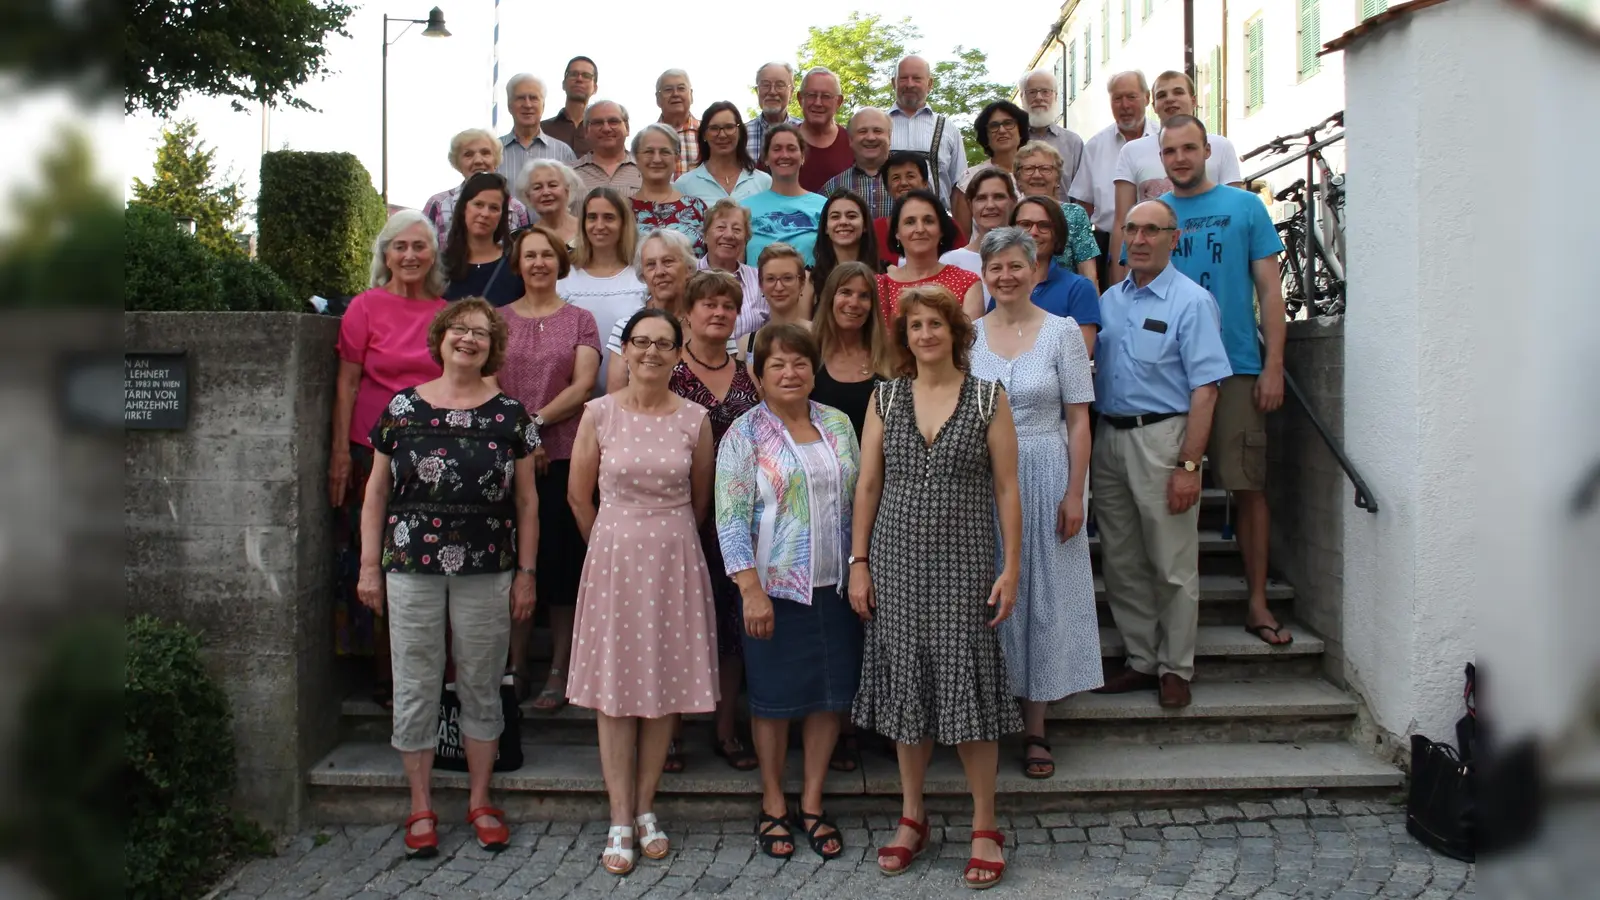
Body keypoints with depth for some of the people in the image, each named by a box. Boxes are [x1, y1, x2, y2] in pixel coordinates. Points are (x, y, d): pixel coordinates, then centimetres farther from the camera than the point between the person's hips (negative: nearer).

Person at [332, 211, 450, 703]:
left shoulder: (448, 312, 9)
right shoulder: (366, 306, 0)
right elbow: (346, 382, 0)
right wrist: (340, 451, -5)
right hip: (375, 452, -3)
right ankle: (387, 678, 14)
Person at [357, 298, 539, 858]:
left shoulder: (509, 414, 3)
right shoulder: (402, 408, 4)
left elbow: (526, 500, 5)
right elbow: (376, 493, 7)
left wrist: (526, 572, 1)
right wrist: (369, 566, 3)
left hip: (487, 572, 0)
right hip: (411, 570, 0)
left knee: (481, 686, 9)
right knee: (415, 687, 7)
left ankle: (479, 801, 25)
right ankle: (421, 807, 21)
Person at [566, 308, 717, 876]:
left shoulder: (694, 419, 0)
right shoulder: (600, 413, -2)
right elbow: (579, 495, 5)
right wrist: (612, 546, 11)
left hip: (675, 559, 1)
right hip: (613, 557, -1)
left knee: (666, 685, 6)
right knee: (614, 688, 2)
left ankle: (646, 810, 21)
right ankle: (620, 822, 11)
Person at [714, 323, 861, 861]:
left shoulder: (838, 425, 8)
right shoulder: (745, 433, -5)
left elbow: (856, 502, 13)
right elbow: (730, 518, -10)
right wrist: (751, 590, -17)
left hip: (835, 587, 4)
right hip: (775, 588, -4)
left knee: (831, 693, 9)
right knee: (774, 696, 6)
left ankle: (811, 803, 24)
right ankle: (773, 805, 23)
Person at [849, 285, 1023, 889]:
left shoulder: (988, 398, -1)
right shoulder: (885, 399, 6)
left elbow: (1007, 489, -1)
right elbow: (867, 484, 7)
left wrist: (1011, 567, -6)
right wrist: (858, 561, 2)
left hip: (963, 560, -2)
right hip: (896, 557, 3)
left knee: (968, 683, -1)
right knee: (905, 681, 9)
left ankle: (985, 827, 13)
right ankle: (912, 816, 23)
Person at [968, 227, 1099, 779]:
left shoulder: (1062, 331, -1)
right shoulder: (968, 334, 5)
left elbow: (1078, 420, -3)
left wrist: (1075, 492, -9)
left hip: (1044, 475, -2)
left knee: (1043, 595, 4)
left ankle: (1034, 729, 15)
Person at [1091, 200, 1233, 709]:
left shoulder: (1191, 301, -7)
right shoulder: (1109, 300, 13)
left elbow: (1205, 389, -12)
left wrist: (1189, 465, -18)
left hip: (1161, 438, -6)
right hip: (1109, 439, 6)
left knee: (1173, 566, 1)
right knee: (1121, 564, 12)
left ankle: (1175, 669, 15)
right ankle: (1142, 661, 24)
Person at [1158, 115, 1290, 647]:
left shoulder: (1245, 208, 4)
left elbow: (1269, 290, 3)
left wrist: (1272, 367, -5)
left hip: (1236, 367, -1)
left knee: (1248, 486, 0)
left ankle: (1258, 603, 9)